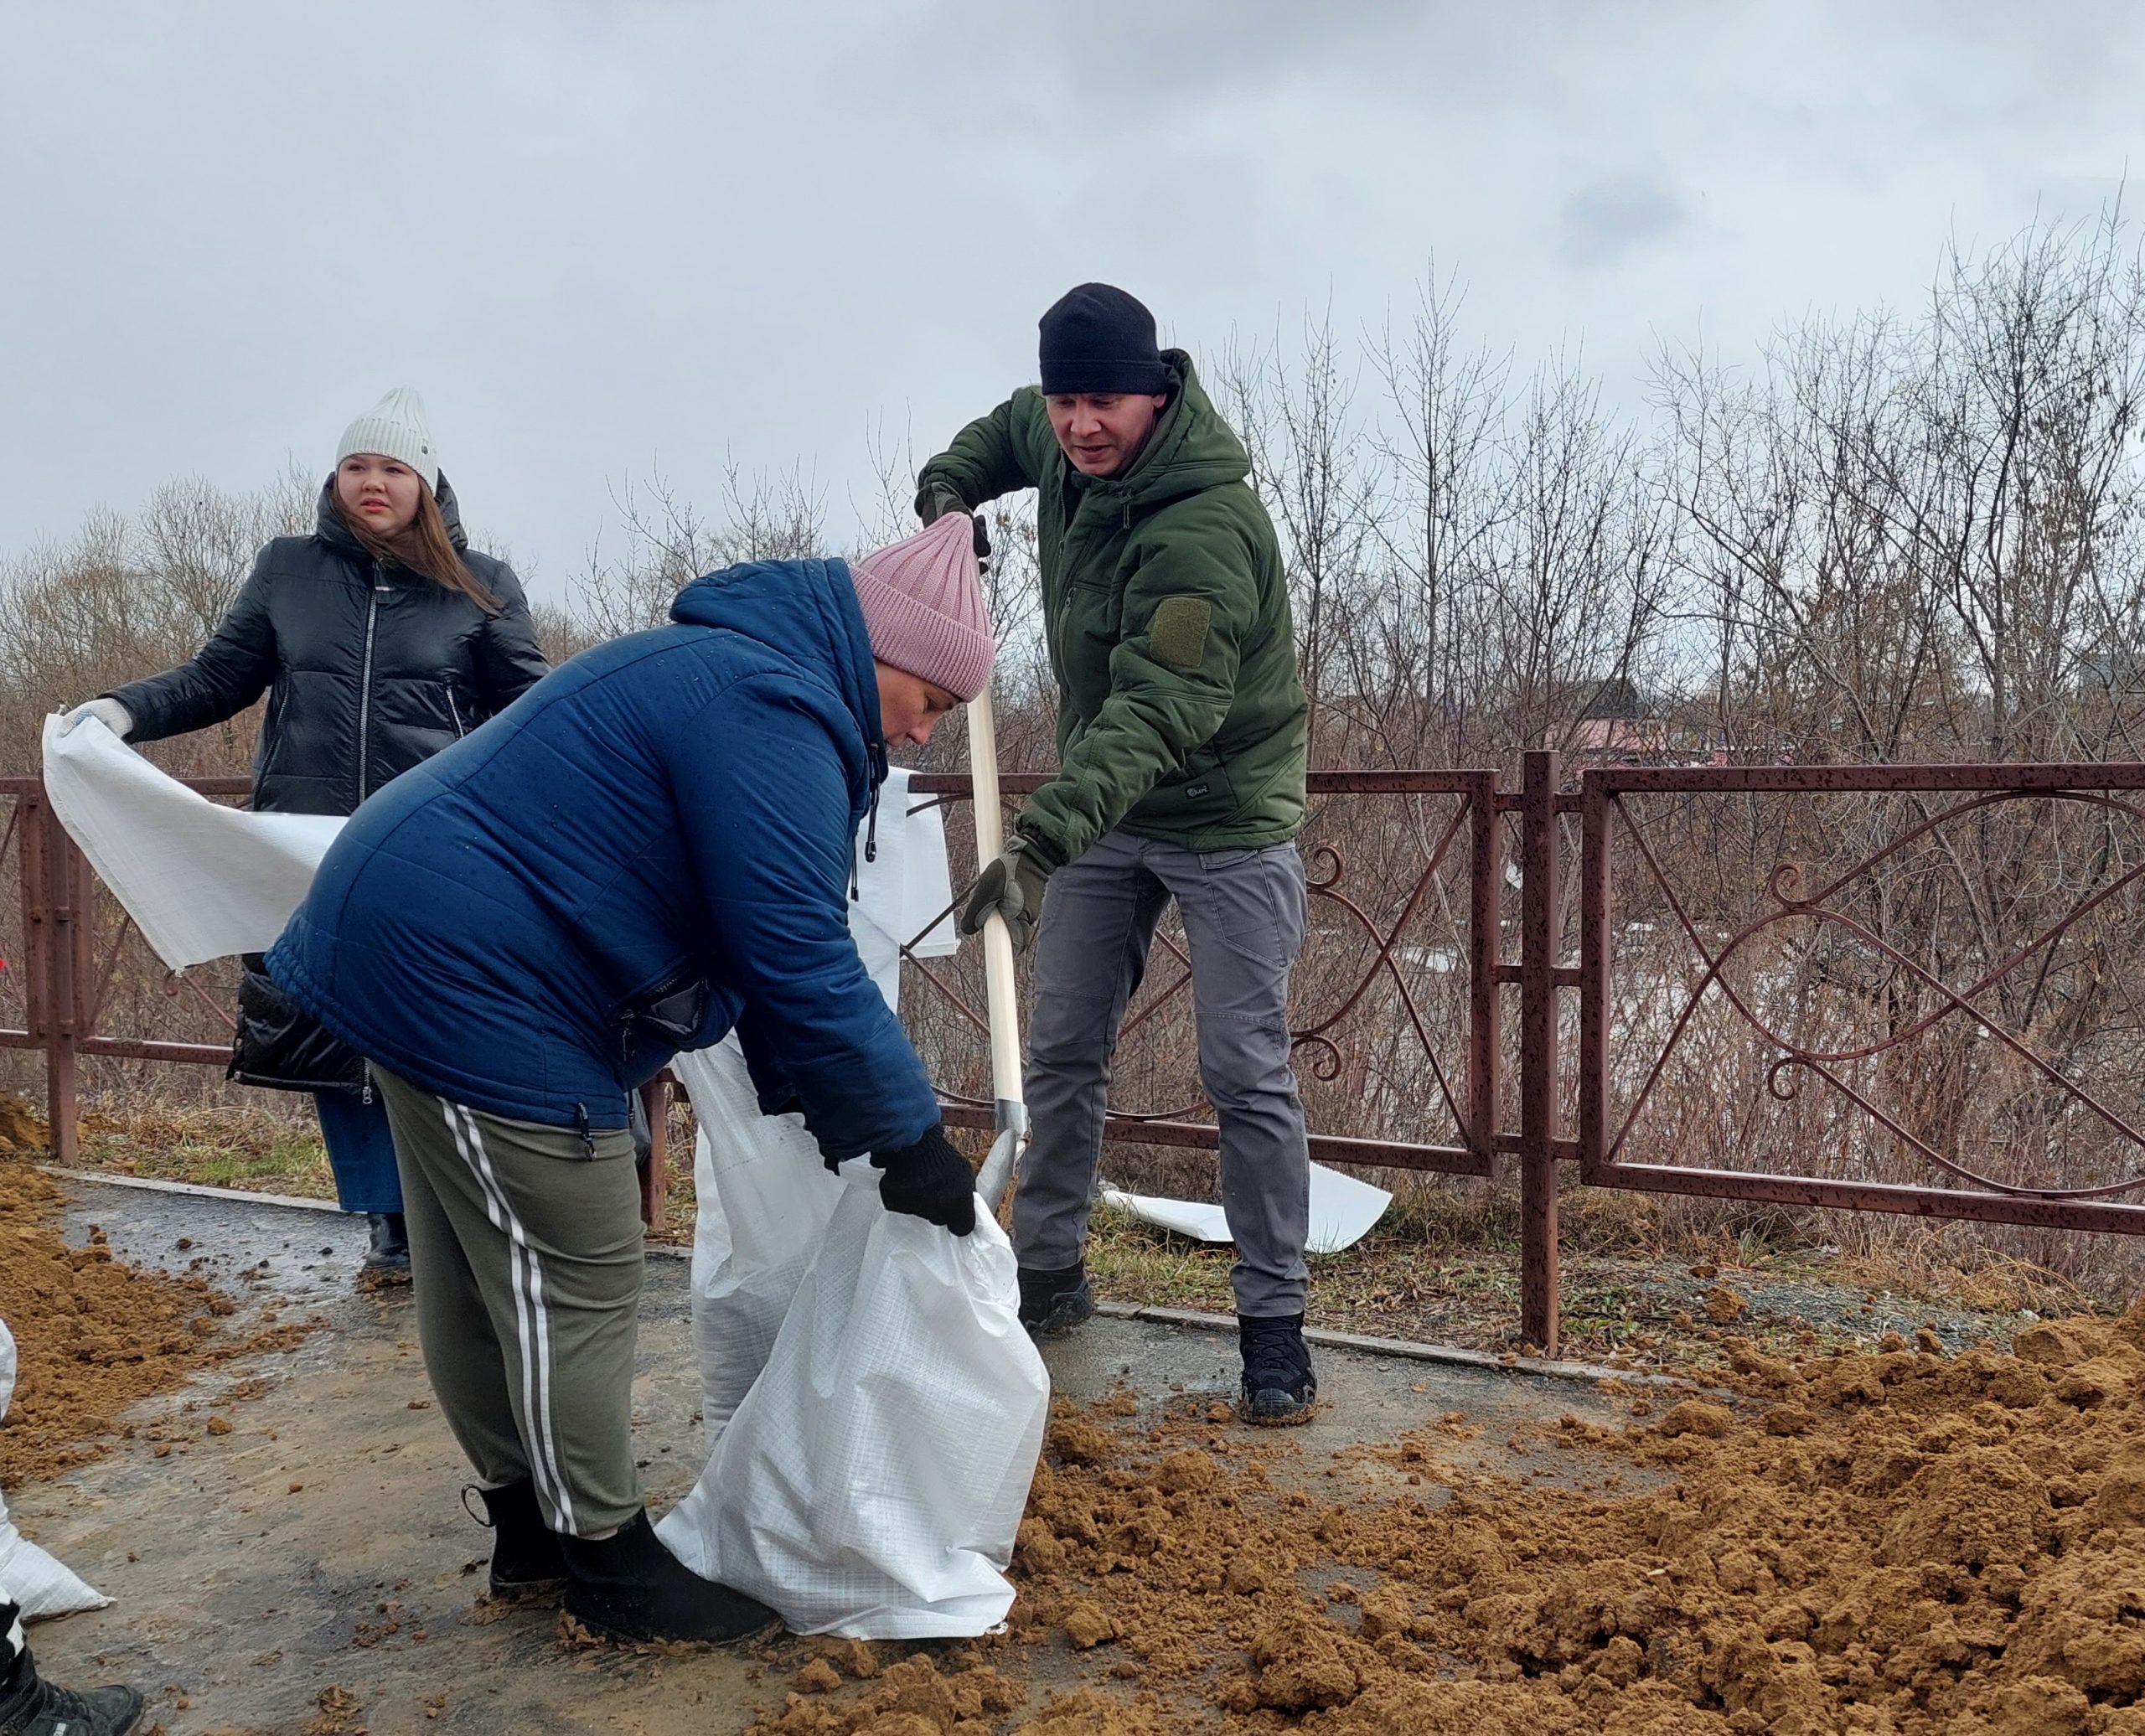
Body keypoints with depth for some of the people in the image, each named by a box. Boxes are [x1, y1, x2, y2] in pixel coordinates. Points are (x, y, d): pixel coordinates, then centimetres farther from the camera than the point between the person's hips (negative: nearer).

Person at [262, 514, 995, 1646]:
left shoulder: (740, 681, 15)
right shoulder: (769, 706, -20)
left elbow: (759, 941, 16)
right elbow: (798, 961, -24)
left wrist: (821, 1104, 12)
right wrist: (907, 1137, -14)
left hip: (418, 941, 12)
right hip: (469, 974, -12)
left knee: (480, 1274, 19)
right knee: (578, 1286, 0)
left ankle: (531, 1521, 34)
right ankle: (608, 1564, 16)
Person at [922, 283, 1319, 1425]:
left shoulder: (1203, 525, -29)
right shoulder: (1063, 442, -4)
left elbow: (1157, 711, -39)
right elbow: (1006, 429, 23)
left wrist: (1042, 837, -52)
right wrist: (951, 484, 0)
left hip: (1225, 818, -7)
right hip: (1103, 808, 7)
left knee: (1247, 1078, -4)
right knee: (1061, 1053, 10)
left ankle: (1273, 1320, 9)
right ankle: (1049, 1275, 25)